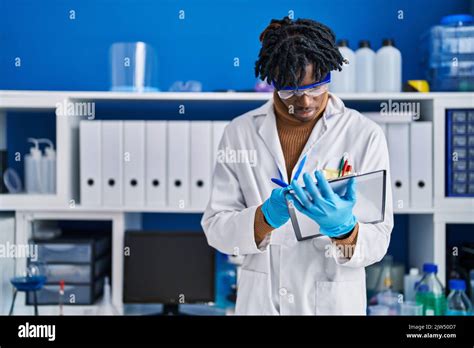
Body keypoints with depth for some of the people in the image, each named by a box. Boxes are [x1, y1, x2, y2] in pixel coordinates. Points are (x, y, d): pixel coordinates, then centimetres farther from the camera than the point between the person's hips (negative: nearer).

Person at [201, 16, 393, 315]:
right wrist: (267, 217, -24)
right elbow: (216, 230, -7)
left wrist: (344, 229, -30)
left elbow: (377, 243, -11)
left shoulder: (365, 135, -11)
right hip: (260, 301, 1)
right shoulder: (240, 133, -5)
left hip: (332, 302, -1)